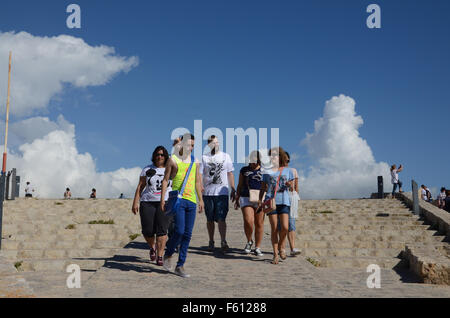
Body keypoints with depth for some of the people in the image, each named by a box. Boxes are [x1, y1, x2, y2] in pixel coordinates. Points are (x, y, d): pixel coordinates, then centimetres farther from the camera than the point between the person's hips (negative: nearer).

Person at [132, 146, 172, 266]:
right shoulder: (147, 169, 10)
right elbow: (140, 187, 8)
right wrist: (135, 202, 1)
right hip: (147, 202, 1)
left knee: (162, 230, -9)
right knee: (147, 231, -4)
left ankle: (160, 256, -2)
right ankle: (152, 247, 27)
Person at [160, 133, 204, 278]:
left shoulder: (195, 161, 16)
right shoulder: (173, 159, 2)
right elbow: (165, 180, 1)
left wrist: (200, 199, 16)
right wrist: (162, 199, -6)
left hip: (191, 201, 5)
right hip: (177, 199, -5)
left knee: (188, 234, 2)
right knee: (179, 231, -14)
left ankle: (180, 266, 10)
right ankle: (168, 255, 13)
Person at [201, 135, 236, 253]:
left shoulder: (226, 156, 11)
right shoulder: (204, 157, 5)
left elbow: (230, 173, 13)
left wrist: (233, 189, 9)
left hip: (222, 193, 0)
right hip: (208, 193, 0)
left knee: (221, 218, -10)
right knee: (210, 219, 8)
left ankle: (223, 241, -10)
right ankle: (211, 242, 18)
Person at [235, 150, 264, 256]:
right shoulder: (244, 170, 11)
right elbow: (239, 186, 15)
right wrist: (237, 200, 9)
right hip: (246, 199, 0)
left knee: (259, 224, 2)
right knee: (248, 221, -16)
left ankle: (257, 248, 13)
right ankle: (249, 241, 10)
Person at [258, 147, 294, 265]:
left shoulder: (288, 171, 12)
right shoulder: (267, 172, 12)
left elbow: (291, 185, 19)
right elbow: (263, 188, 14)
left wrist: (289, 184, -4)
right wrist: (260, 200, 4)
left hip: (284, 201, 0)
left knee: (285, 227, -11)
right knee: (274, 229, -2)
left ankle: (281, 246, 16)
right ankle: (275, 254, 7)